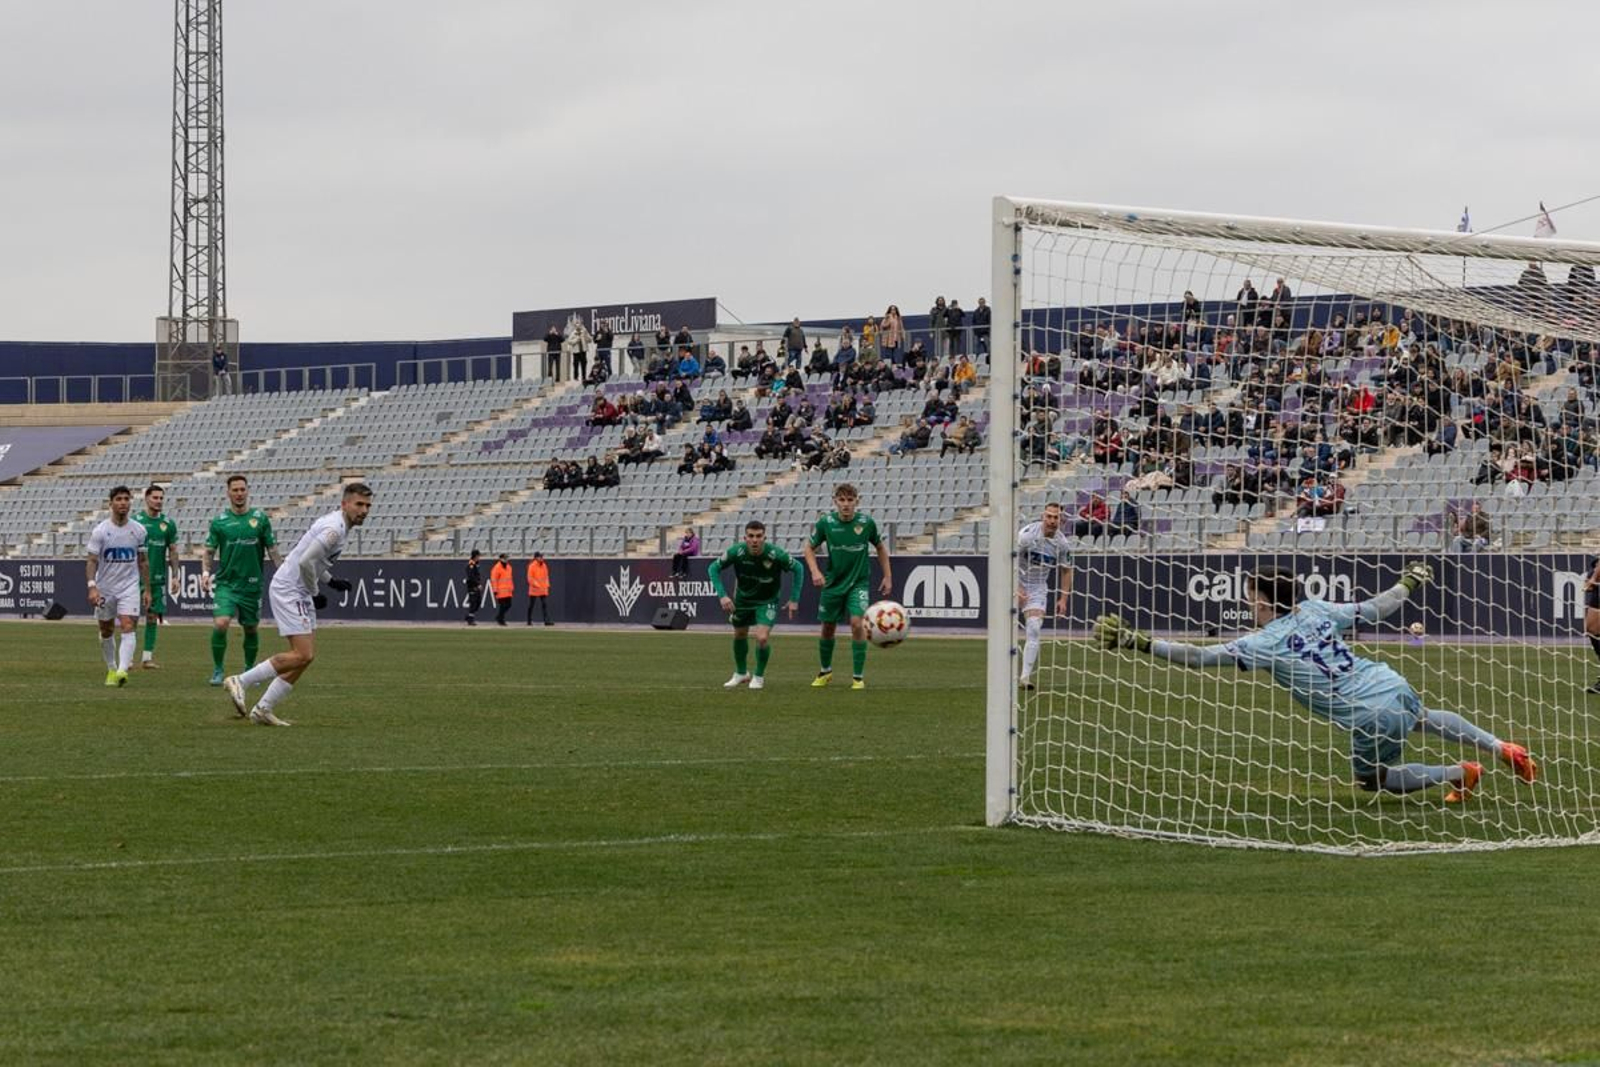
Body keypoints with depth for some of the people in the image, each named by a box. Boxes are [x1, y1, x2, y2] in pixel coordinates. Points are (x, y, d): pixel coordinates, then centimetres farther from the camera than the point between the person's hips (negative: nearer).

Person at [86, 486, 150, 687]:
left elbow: (143, 561, 9)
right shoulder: (100, 531, -7)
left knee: (128, 627, -18)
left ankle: (122, 670, -29)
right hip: (105, 587, 0)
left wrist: (147, 590, 9)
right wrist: (92, 587, -23)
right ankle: (111, 669, 32)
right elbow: (92, 560, -10)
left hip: (130, 587, 0)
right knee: (106, 631, 12)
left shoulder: (138, 530, 1)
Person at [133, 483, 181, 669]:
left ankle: (147, 657, 7)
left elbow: (173, 552, 11)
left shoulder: (168, 524, 7)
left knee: (153, 616, 3)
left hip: (158, 577, 3)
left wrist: (175, 576, 4)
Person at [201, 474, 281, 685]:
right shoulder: (220, 521, 1)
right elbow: (208, 551, 6)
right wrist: (205, 572, -11)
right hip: (226, 583, -1)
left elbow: (272, 550, 7)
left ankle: (249, 669, 30)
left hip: (252, 585, 1)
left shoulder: (260, 518, 2)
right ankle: (217, 670, -4)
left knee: (251, 629, 9)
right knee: (220, 624, -18)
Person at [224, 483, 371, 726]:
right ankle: (241, 682, -8)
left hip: (300, 594, 11)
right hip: (289, 591, -11)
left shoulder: (335, 524, 14)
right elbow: (306, 561, -26)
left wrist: (330, 581, 14)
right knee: (302, 655, -15)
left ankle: (263, 710, 10)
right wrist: (315, 593, -13)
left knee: (305, 655, 8)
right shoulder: (334, 528, -19)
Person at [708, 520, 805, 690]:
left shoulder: (776, 554, -28)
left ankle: (759, 676, 9)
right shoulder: (737, 552, -25)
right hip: (742, 598, 2)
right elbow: (713, 568, -12)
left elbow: (798, 568, -11)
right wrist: (722, 595, -23)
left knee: (762, 638, -18)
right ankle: (741, 673, 42)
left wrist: (794, 599, -10)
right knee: (739, 635, 16)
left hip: (767, 601, -2)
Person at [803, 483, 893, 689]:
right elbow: (810, 547, 2)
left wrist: (887, 577, 5)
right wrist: (814, 571, -14)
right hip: (833, 582, 2)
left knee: (857, 622, -18)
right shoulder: (826, 522, -12)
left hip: (859, 582, -2)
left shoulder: (866, 522, -11)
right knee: (828, 626, 11)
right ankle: (825, 671, 35)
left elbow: (880, 547, 6)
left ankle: (858, 677, -9)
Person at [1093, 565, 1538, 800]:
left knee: (1373, 780, 23)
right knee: (1426, 718, 40)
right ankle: (1501, 748, 38)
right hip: (1395, 685, 6)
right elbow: (1375, 608, 14)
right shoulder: (1317, 611, 4)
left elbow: (1198, 655, -17)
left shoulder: (1265, 643, -11)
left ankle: (1460, 773, 20)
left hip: (1371, 715, -6)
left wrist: (1139, 642, -18)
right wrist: (1407, 585, 33)